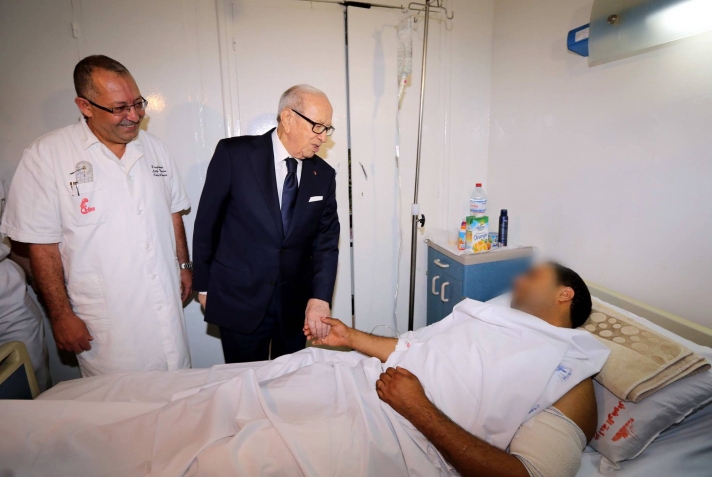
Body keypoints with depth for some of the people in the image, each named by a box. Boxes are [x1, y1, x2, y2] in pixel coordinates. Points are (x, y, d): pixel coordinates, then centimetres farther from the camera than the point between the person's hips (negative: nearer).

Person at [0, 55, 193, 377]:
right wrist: (61, 315, -7)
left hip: (167, 311, 4)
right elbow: (42, 244, -8)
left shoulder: (154, 148, 5)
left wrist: (183, 264, 12)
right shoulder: (46, 156, -10)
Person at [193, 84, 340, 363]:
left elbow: (326, 240, -3)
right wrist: (204, 285, 2)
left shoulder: (323, 175, -1)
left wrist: (320, 298, -16)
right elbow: (207, 222, -4)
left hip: (296, 303, 3)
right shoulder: (234, 154, -10)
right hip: (239, 300, -2)